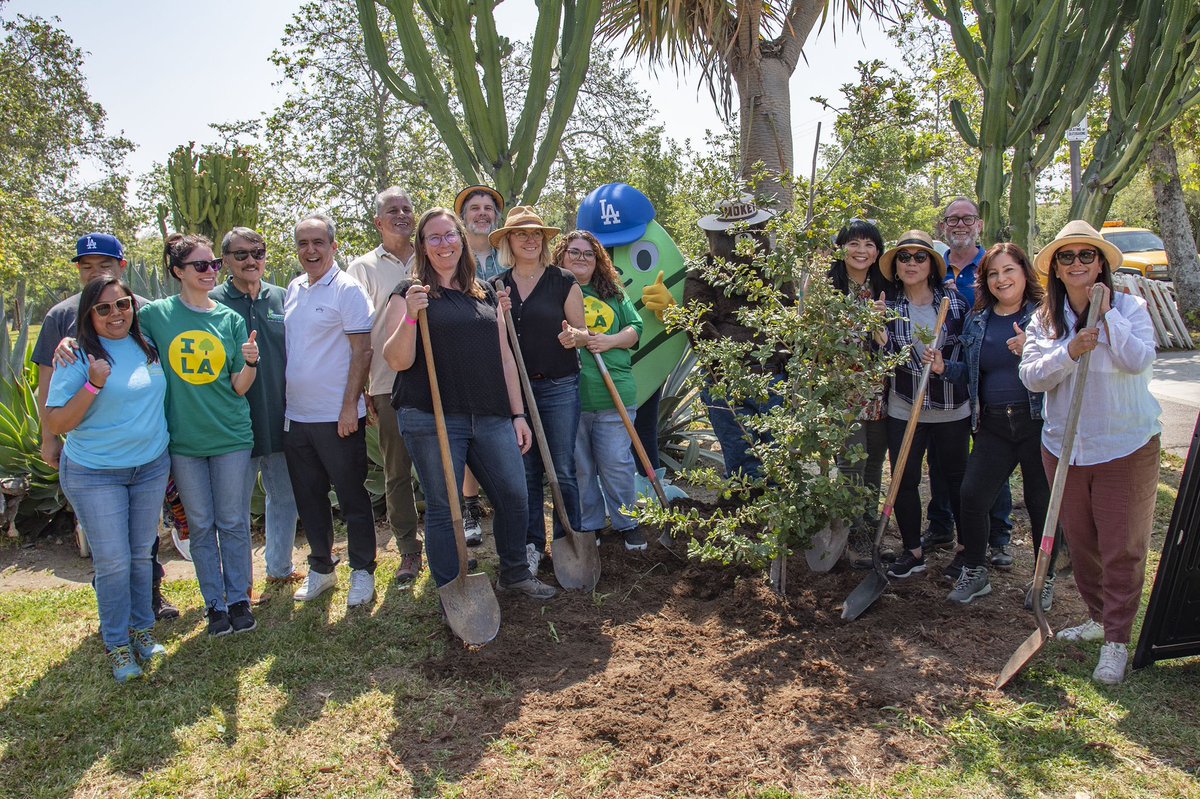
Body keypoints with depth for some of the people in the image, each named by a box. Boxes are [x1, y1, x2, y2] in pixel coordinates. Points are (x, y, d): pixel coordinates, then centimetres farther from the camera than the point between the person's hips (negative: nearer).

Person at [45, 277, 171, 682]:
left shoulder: (147, 345, 2)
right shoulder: (78, 357, -13)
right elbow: (55, 424, -14)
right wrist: (93, 385, -27)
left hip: (151, 466, 4)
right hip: (94, 474, -4)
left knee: (141, 553, 15)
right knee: (113, 561, 1)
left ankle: (143, 629, 31)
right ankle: (117, 644, 19)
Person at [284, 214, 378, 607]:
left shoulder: (347, 289, -10)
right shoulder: (293, 290, 11)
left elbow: (362, 351, -13)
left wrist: (350, 405, -18)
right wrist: (283, 402, 13)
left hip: (337, 417, -7)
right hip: (296, 416, 7)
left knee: (352, 498, 4)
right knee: (309, 499, 15)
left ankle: (362, 571, 18)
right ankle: (320, 568, 30)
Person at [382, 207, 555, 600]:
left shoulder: (486, 294, 16)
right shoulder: (409, 294, 2)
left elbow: (503, 357, 16)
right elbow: (397, 361, -7)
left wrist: (518, 414, 12)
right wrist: (410, 316, -22)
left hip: (491, 418, 5)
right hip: (431, 419, -4)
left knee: (514, 497, 8)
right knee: (443, 508, 2)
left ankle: (515, 572, 31)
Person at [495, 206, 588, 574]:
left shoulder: (564, 282, 0)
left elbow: (583, 332, 2)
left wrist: (574, 336, -21)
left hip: (559, 387, -3)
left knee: (563, 470, 0)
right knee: (525, 470, 8)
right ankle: (532, 544, 21)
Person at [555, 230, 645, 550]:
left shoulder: (613, 292, 16)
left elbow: (635, 328, 15)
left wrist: (611, 341, -4)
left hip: (614, 394, 2)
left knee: (616, 464, 5)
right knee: (579, 468, 8)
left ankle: (626, 522, 22)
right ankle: (588, 526, 23)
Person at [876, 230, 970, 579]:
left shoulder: (954, 300, -1)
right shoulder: (888, 306, 1)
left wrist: (946, 366, -15)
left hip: (951, 409, -1)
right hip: (904, 409, 1)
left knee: (957, 477, 12)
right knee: (904, 480, 4)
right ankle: (913, 551, 20)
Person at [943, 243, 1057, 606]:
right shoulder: (976, 321, 11)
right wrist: (946, 368, -1)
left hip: (1038, 422, -3)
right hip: (993, 425, 3)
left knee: (1041, 502, 5)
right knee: (971, 495, -5)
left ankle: (1045, 579, 25)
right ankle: (974, 572, 15)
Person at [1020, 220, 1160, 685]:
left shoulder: (1129, 308, -3)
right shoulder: (1045, 319, 6)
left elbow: (1139, 360, -19)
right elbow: (1031, 376, -5)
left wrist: (1106, 315, -16)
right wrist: (1071, 352, -20)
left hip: (1125, 447, -3)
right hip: (1064, 447, 4)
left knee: (1122, 547, 0)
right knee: (1081, 542, 13)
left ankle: (1117, 641, 8)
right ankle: (1099, 618, 31)